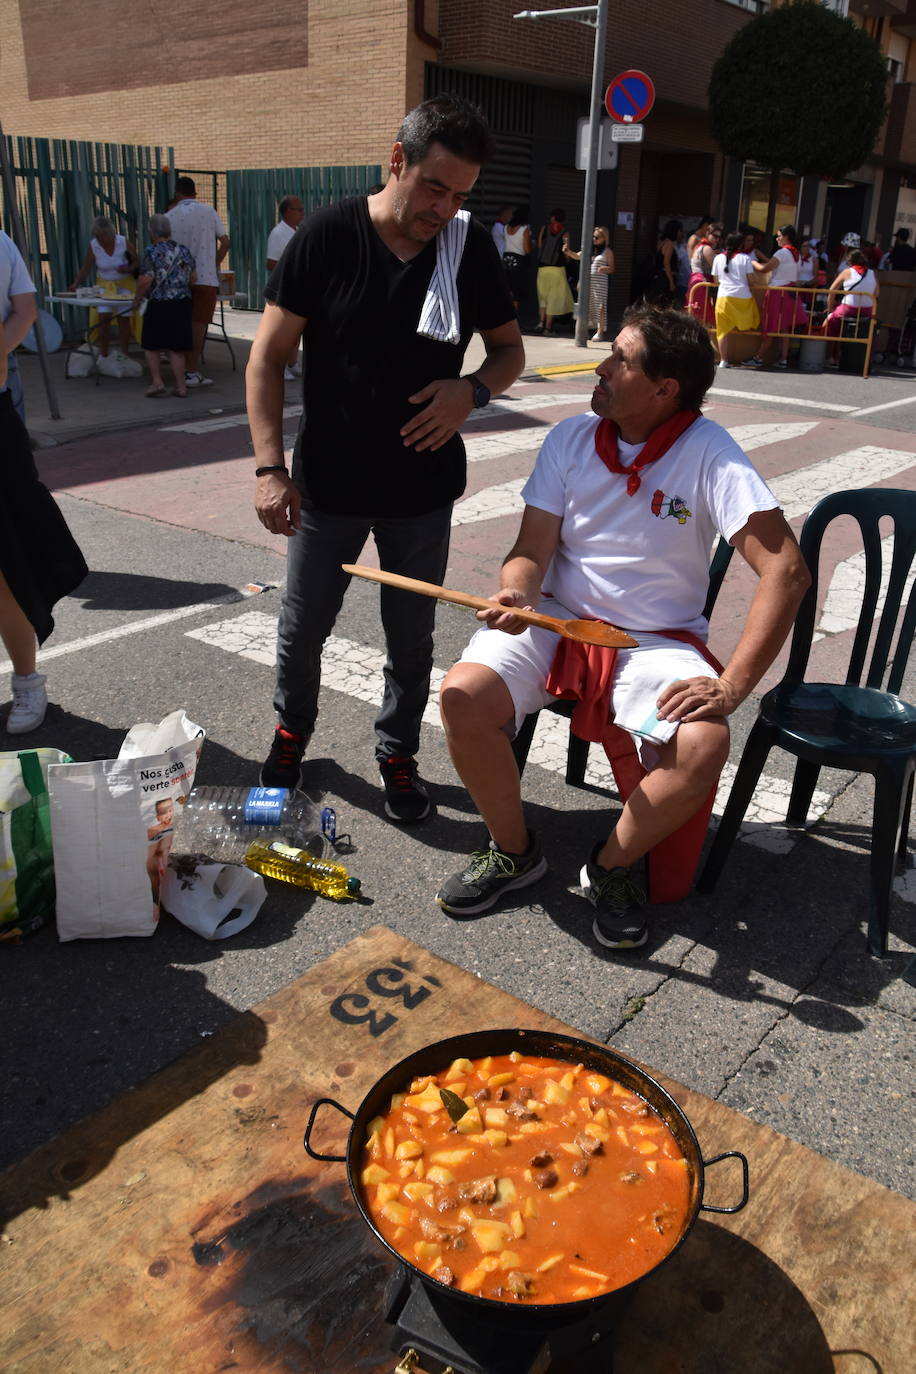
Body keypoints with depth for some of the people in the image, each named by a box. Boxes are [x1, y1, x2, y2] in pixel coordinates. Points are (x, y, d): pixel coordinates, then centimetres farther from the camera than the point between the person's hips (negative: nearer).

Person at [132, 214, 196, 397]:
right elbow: (193, 278, 10)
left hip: (159, 305, -4)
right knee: (176, 348, 10)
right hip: (182, 304, 4)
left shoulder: (152, 253, -10)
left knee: (151, 346, 11)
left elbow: (146, 281, -15)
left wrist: (137, 298, 1)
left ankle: (157, 382, 6)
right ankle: (180, 386, 9)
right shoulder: (184, 251, 4)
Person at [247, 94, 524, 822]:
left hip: (423, 488, 1)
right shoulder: (328, 235, -10)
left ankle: (398, 752, 34)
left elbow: (510, 349, 8)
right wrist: (271, 468, -13)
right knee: (303, 626, 12)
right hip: (328, 486, -1)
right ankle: (292, 728, 41)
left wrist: (473, 389, -15)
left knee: (411, 637, 11)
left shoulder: (472, 246, -4)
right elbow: (268, 357, -7)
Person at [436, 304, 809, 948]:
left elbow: (786, 569, -20)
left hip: (659, 640, -2)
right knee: (463, 695, -23)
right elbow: (532, 552, -3)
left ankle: (612, 867, 1)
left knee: (704, 746, -30)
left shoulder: (709, 453, -13)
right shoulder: (572, 438, -2)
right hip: (558, 622, 3)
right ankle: (513, 851, 3)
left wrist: (732, 686, -26)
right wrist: (514, 595, -28)